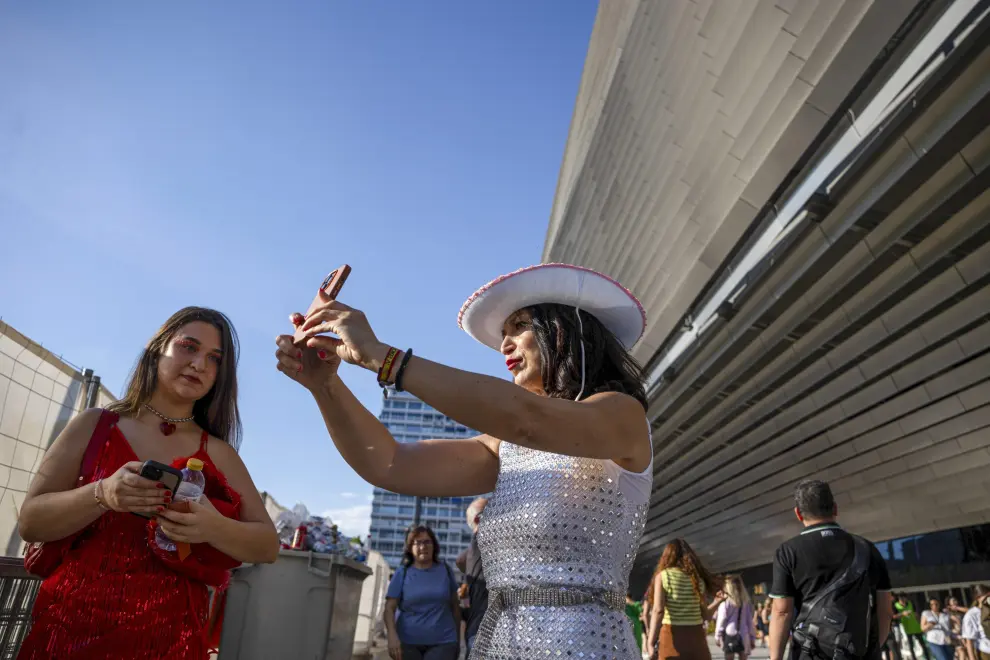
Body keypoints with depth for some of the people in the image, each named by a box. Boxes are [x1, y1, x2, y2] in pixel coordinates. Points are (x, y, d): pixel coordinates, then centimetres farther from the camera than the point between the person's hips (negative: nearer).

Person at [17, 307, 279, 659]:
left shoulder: (219, 453, -2)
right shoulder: (94, 425, 0)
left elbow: (268, 545, -4)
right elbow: (30, 522, -2)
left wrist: (214, 529, -24)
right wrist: (102, 495, -21)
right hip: (70, 627, 0)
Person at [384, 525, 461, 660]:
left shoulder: (445, 570, 6)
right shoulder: (402, 573, 1)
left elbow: (455, 606, 12)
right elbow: (389, 608, -5)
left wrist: (458, 639, 13)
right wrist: (392, 635, -21)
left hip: (442, 642, 0)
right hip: (408, 643, 0)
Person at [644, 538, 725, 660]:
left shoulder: (663, 576, -2)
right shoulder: (698, 579, 9)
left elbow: (658, 610, -14)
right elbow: (705, 616, 7)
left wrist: (651, 642, -15)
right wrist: (718, 601, 20)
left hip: (672, 638, -4)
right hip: (696, 638, 4)